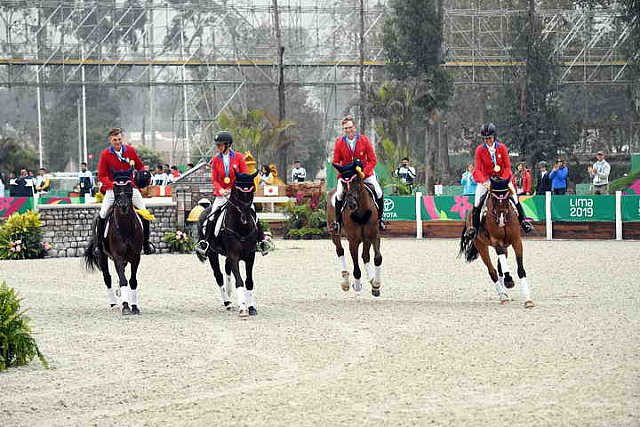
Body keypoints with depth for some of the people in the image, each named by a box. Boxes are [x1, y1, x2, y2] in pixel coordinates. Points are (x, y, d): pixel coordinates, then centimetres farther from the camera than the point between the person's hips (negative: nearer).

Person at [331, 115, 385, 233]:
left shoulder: (364, 140, -10)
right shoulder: (339, 143, -7)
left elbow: (373, 160, -7)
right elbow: (336, 162, -1)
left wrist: (364, 172, -21)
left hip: (365, 173, 0)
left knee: (378, 192, -13)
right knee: (339, 194, -22)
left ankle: (379, 219, 6)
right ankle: (337, 222, -8)